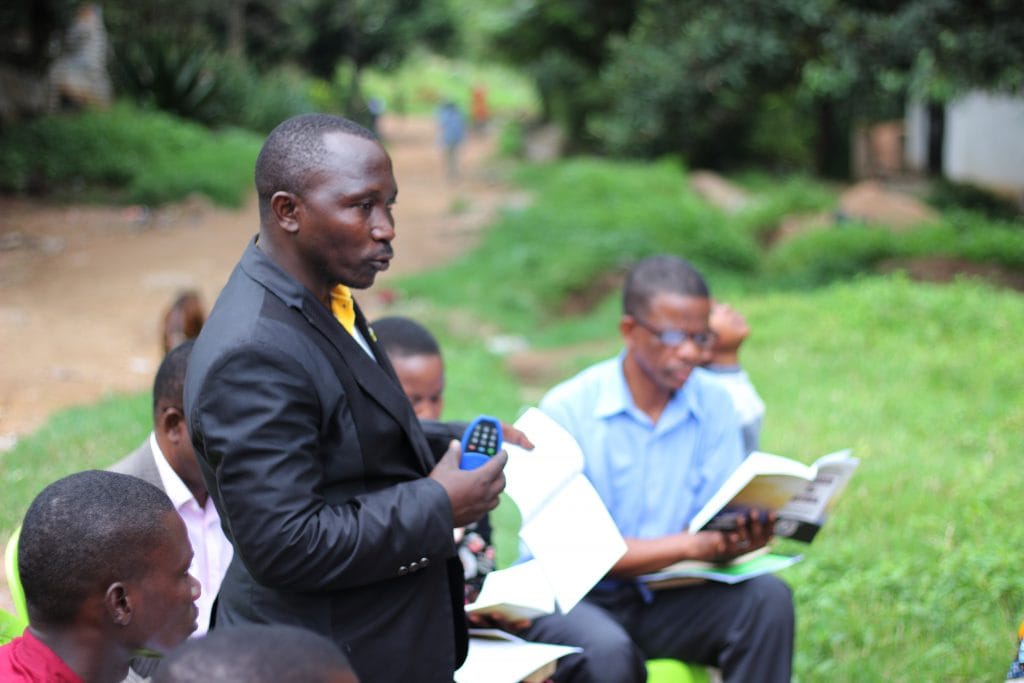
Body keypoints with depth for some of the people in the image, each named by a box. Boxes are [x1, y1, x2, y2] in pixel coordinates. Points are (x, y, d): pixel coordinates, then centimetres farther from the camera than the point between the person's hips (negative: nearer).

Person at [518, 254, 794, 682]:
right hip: (569, 600, -4)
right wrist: (687, 544, -28)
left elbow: (718, 529, -2)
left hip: (663, 599, 4)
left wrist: (737, 541, -28)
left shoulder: (713, 406, 1)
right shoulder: (567, 410, -12)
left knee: (767, 599, -21)